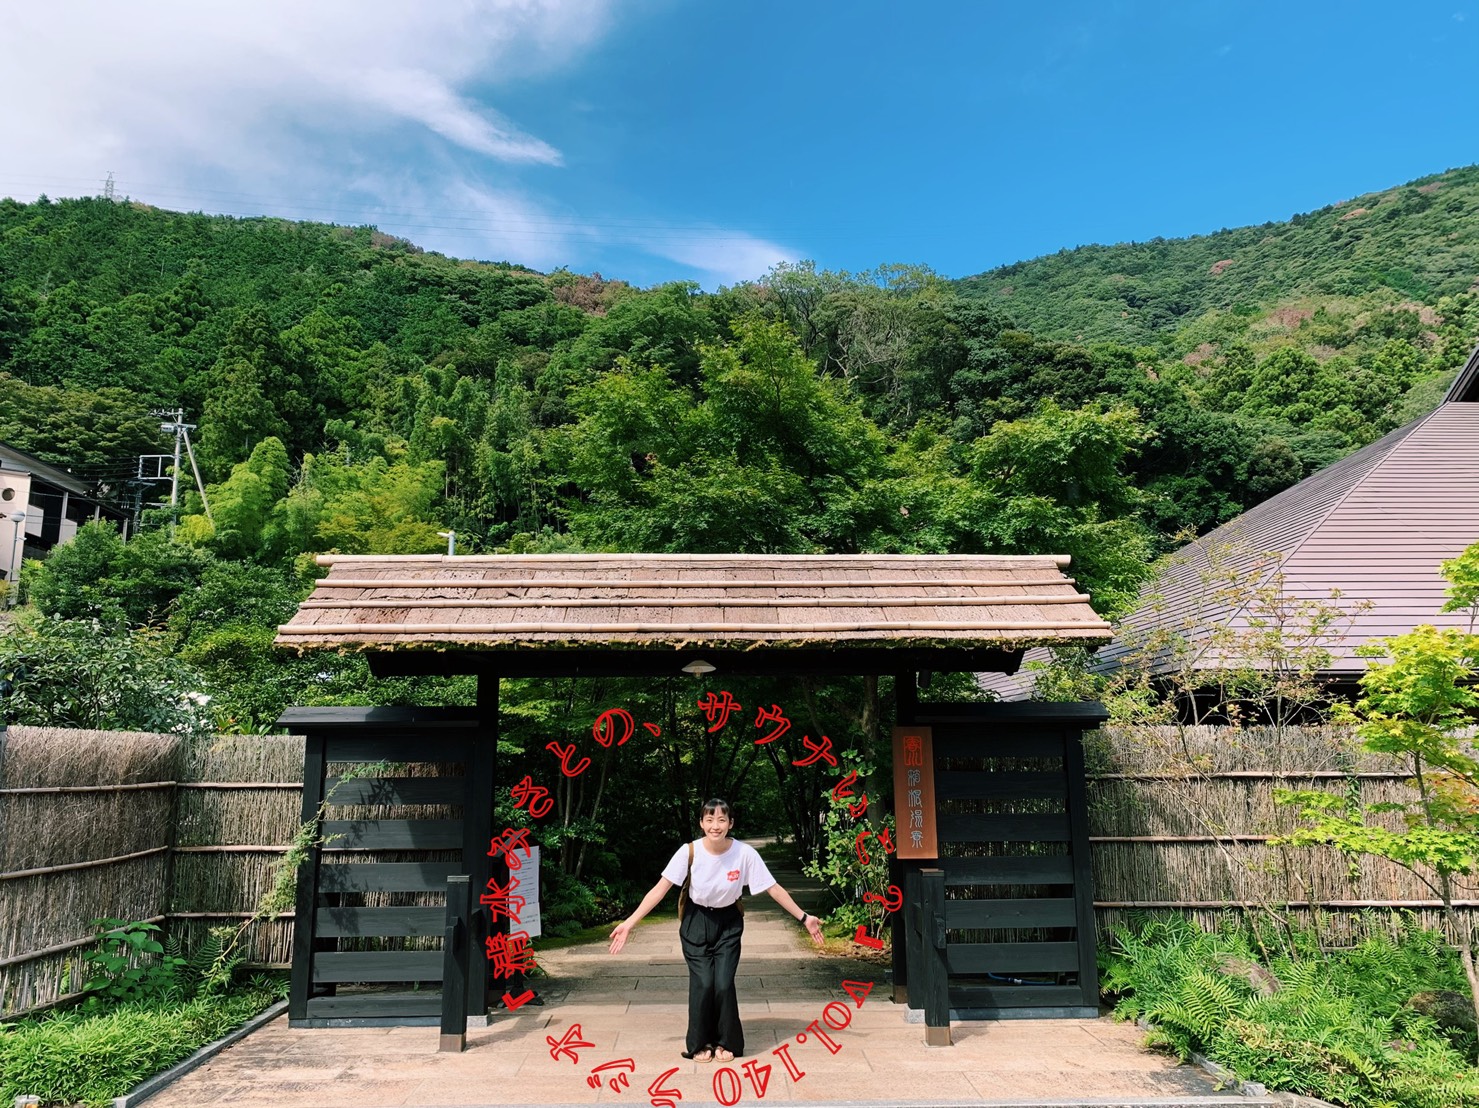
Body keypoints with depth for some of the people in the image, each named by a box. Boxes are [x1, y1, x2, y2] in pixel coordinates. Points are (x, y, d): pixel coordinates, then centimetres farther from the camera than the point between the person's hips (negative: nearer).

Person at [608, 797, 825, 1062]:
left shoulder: (745, 853, -21)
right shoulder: (689, 851, -22)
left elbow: (773, 889, -12)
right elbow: (660, 889, -19)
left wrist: (804, 918, -12)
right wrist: (629, 923, -23)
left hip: (728, 923, 0)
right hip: (696, 922, 0)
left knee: (723, 983, -8)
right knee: (702, 983, -9)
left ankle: (726, 1042, 17)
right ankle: (700, 1044, 14)